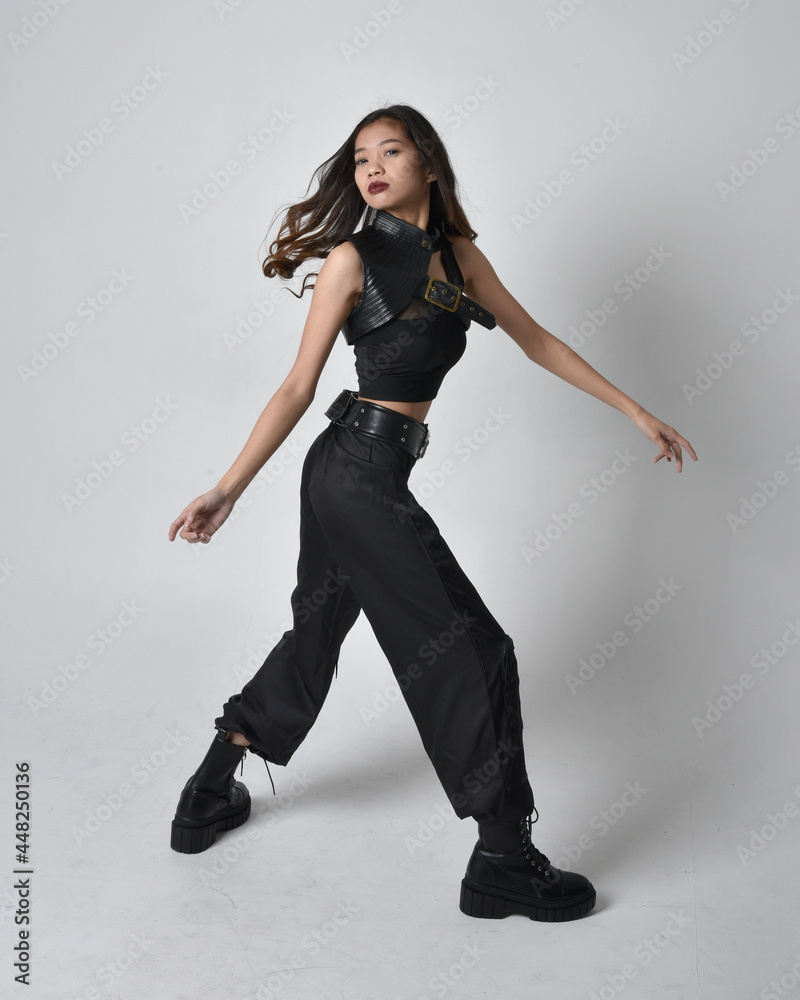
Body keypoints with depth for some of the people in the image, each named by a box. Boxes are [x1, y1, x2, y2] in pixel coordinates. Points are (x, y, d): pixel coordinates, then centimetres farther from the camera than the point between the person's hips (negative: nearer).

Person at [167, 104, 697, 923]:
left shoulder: (460, 255, 13)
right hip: (362, 471, -8)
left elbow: (537, 342, 15)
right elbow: (299, 387, -6)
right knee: (472, 651, -3)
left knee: (316, 633, 19)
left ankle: (209, 796, 36)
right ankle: (505, 861, 12)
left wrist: (636, 411, 15)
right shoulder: (352, 259, -6)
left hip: (348, 478, 8)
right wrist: (228, 488, -7)